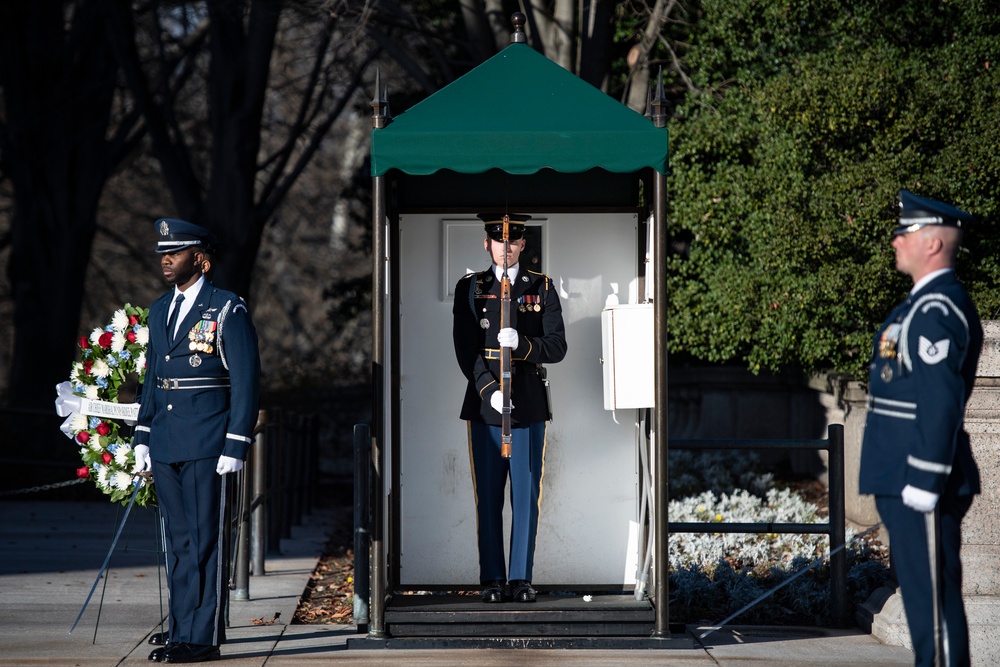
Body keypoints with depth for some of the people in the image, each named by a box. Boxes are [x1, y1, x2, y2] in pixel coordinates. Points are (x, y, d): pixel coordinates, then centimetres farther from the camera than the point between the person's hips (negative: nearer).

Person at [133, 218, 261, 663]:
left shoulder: (227, 311, -5)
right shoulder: (160, 310, 16)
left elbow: (246, 383, -7)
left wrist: (235, 447, -13)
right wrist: (143, 439, 13)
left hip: (206, 446, -7)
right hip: (165, 447, 7)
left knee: (204, 539, -6)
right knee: (177, 541, 10)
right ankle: (182, 628, 16)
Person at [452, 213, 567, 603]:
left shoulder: (542, 288, 8)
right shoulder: (470, 289, 6)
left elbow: (557, 347, 1)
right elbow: (466, 350, -1)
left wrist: (522, 344, -18)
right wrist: (490, 390, -15)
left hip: (529, 404, 1)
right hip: (484, 403, -1)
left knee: (526, 495, 0)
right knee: (488, 497, 0)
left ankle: (521, 579, 5)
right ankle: (492, 580, 6)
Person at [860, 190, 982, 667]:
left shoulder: (938, 309, -16)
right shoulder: (926, 304, 17)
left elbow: (941, 399, -22)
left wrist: (924, 480, -24)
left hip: (921, 481, -11)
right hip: (907, 478, 11)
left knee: (933, 592, -8)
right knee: (920, 589, 13)